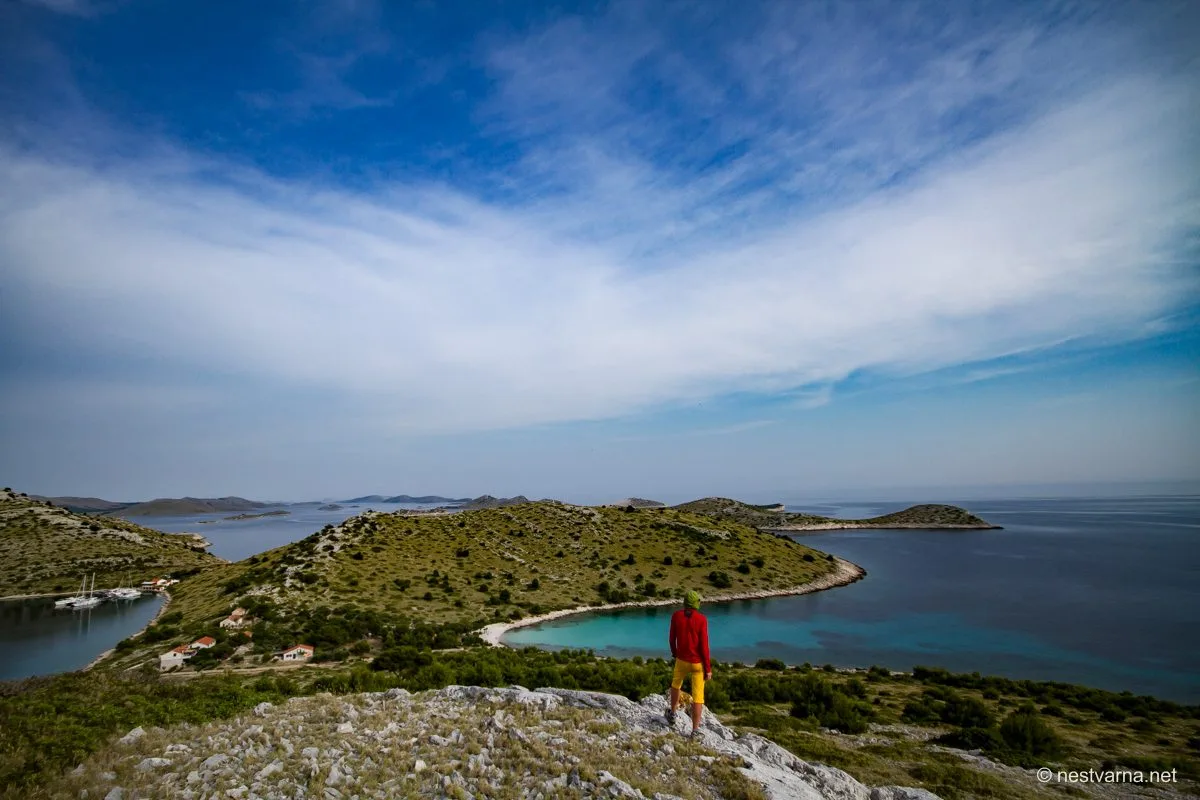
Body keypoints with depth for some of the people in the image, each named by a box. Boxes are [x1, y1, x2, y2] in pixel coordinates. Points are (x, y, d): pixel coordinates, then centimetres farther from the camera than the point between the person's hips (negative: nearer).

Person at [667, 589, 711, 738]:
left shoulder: (676, 615, -9)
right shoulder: (701, 619, -18)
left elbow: (671, 638, 1)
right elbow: (704, 645, -17)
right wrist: (708, 668, -8)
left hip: (681, 659, 3)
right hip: (698, 662, -3)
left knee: (676, 684, 31)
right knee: (698, 696, 8)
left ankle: (672, 715, 44)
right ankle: (695, 731, 12)